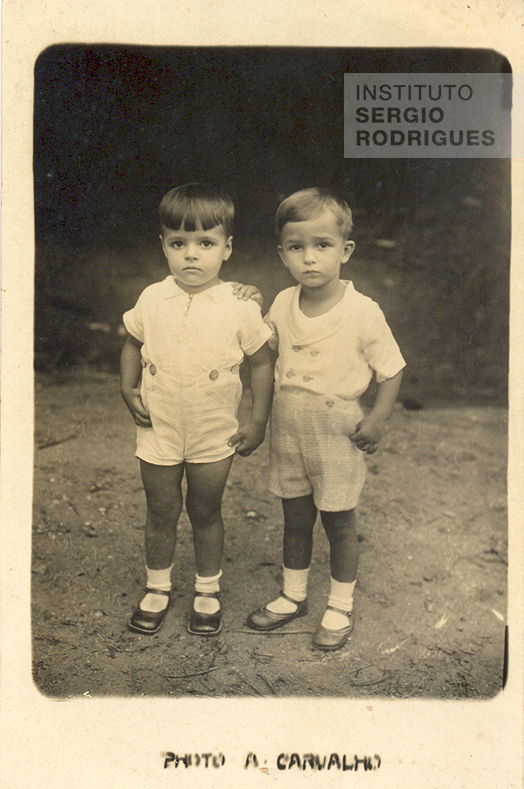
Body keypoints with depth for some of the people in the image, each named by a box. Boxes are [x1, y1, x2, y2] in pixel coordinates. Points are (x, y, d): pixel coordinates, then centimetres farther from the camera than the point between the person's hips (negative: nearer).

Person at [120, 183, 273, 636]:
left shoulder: (240, 307, -11)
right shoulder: (152, 300, -6)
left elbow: (261, 362, -2)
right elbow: (132, 345, 11)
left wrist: (258, 421, -4)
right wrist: (128, 388, -4)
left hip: (215, 435, -1)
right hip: (158, 431, 2)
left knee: (206, 513, 14)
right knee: (161, 513, 14)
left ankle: (208, 591, 36)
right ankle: (157, 589, 37)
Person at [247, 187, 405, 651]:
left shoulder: (363, 312, -16)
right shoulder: (282, 305, -3)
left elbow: (392, 368, -8)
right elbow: (265, 353, 15)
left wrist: (378, 419, -15)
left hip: (337, 434, -4)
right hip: (288, 431, 4)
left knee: (339, 523, 11)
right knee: (296, 519, 18)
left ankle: (341, 608, 31)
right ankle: (293, 596, 38)